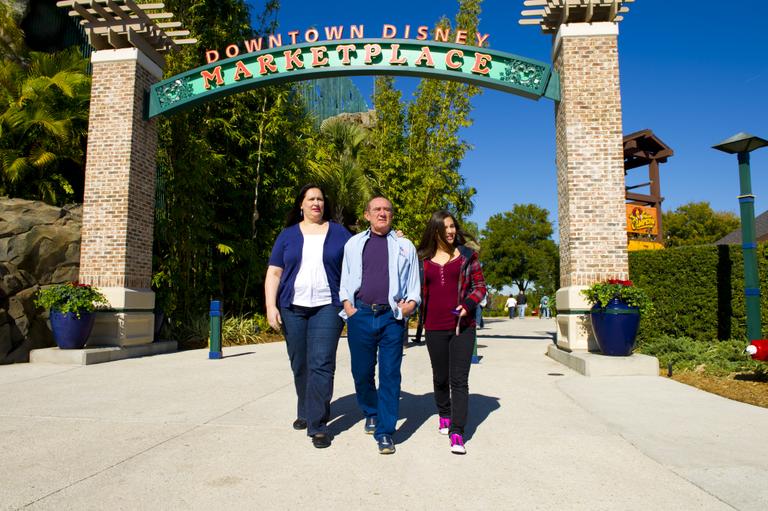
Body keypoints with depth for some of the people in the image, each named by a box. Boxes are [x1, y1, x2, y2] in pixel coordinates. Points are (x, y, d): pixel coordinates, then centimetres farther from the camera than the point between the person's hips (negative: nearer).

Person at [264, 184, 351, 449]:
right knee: (299, 365, 11)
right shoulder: (288, 235, 9)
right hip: (292, 308, 2)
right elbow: (274, 273, 6)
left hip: (327, 307, -2)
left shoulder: (339, 233, 8)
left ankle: (318, 425, -2)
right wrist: (271, 306, -3)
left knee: (322, 365, -9)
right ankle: (305, 411, 32)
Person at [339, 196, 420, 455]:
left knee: (390, 375, -2)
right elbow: (344, 279, 15)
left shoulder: (405, 246, 12)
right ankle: (371, 413, 36)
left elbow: (414, 284, 12)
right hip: (360, 315, 1)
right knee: (362, 372, 10)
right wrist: (347, 305, 0)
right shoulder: (354, 244, 14)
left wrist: (412, 303, -6)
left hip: (392, 317, -1)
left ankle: (385, 432, 7)